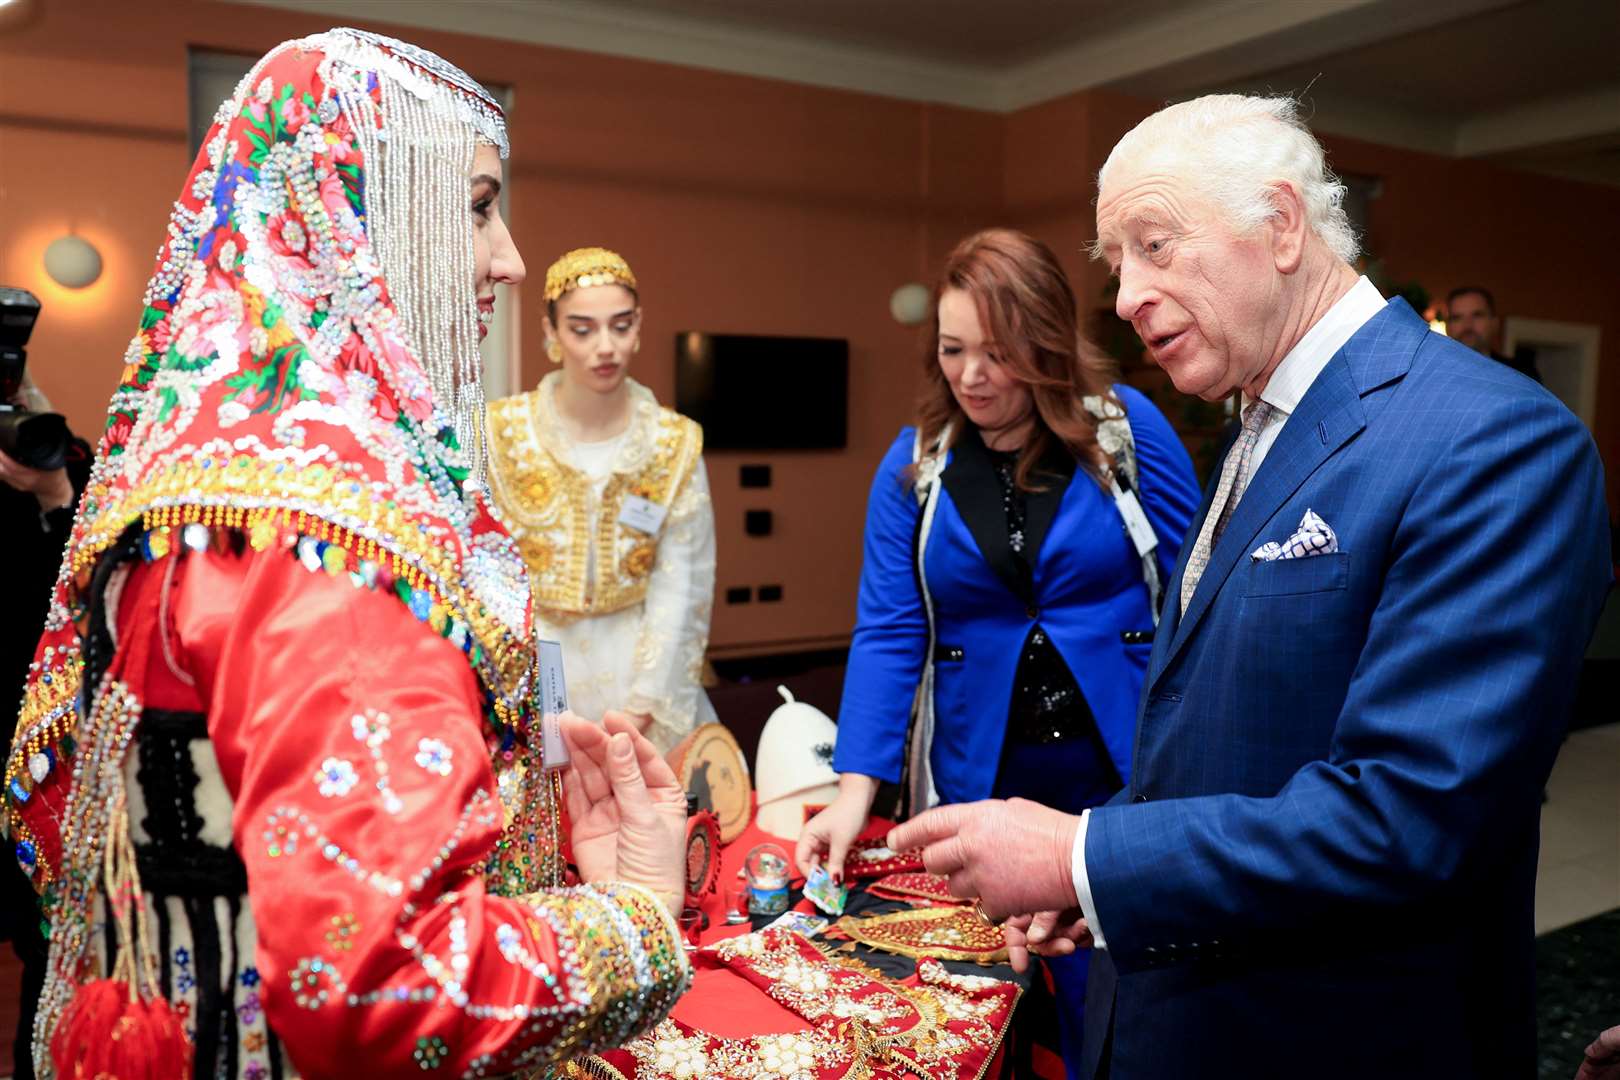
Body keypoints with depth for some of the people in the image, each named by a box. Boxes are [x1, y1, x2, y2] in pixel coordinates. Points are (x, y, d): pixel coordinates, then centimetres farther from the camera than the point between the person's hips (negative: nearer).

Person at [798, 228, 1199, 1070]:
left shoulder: (1127, 427, -7)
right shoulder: (914, 461, -2)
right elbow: (887, 632, -6)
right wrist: (855, 790, -15)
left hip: (1129, 767, -1)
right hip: (983, 778, 2)